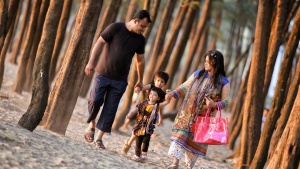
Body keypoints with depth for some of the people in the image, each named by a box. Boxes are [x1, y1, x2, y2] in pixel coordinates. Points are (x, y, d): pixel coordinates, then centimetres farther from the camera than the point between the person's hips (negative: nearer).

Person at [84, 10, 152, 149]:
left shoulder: (140, 39, 5)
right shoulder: (115, 28, -6)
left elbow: (140, 60, 16)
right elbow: (99, 43, -6)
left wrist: (140, 80, 21)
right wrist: (91, 62, -14)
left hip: (120, 80, 3)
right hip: (103, 74, -3)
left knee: (110, 110, -1)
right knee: (95, 101, -9)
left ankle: (99, 138, 4)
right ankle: (91, 126, 17)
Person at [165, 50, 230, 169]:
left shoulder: (223, 82, -5)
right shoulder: (198, 74, 4)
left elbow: (225, 101, -4)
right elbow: (185, 87, 9)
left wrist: (214, 105, -22)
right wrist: (174, 93, -6)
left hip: (204, 118, -2)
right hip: (187, 114, 2)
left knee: (195, 140, 3)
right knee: (180, 135, -9)